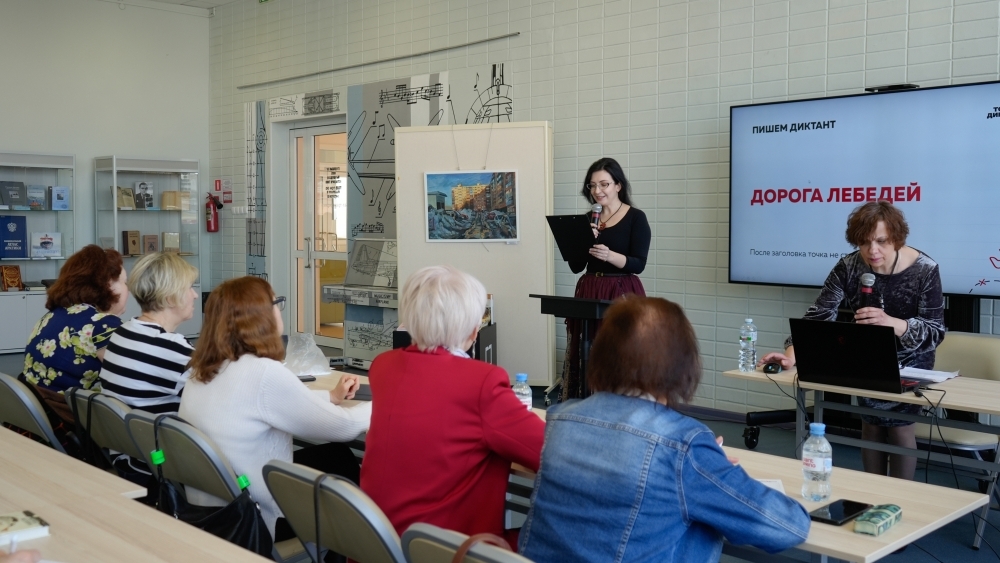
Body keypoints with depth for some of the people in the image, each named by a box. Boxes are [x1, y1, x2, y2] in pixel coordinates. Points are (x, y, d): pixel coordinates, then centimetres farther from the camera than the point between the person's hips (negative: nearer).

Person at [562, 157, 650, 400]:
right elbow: (576, 267, 8)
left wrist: (609, 255, -26)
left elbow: (639, 264, -11)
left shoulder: (636, 218, -2)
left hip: (622, 295, -5)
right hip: (589, 294, 5)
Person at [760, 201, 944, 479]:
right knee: (871, 423, 5)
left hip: (910, 360, -2)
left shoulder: (925, 270, -24)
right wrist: (792, 354, -39)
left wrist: (891, 323, -46)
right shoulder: (848, 267, -20)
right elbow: (818, 315, -23)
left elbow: (935, 332, -26)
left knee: (899, 424, -8)